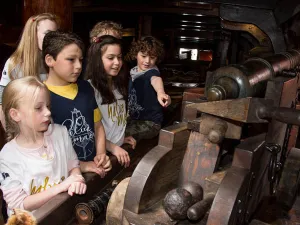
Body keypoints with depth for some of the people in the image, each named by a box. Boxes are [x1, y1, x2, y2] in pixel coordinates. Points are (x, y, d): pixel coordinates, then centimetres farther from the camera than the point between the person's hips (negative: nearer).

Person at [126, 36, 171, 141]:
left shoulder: (152, 72, -19)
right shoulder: (133, 72, 2)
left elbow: (156, 80, -45)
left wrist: (160, 92, -67)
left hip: (150, 122, -7)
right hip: (134, 118, 7)